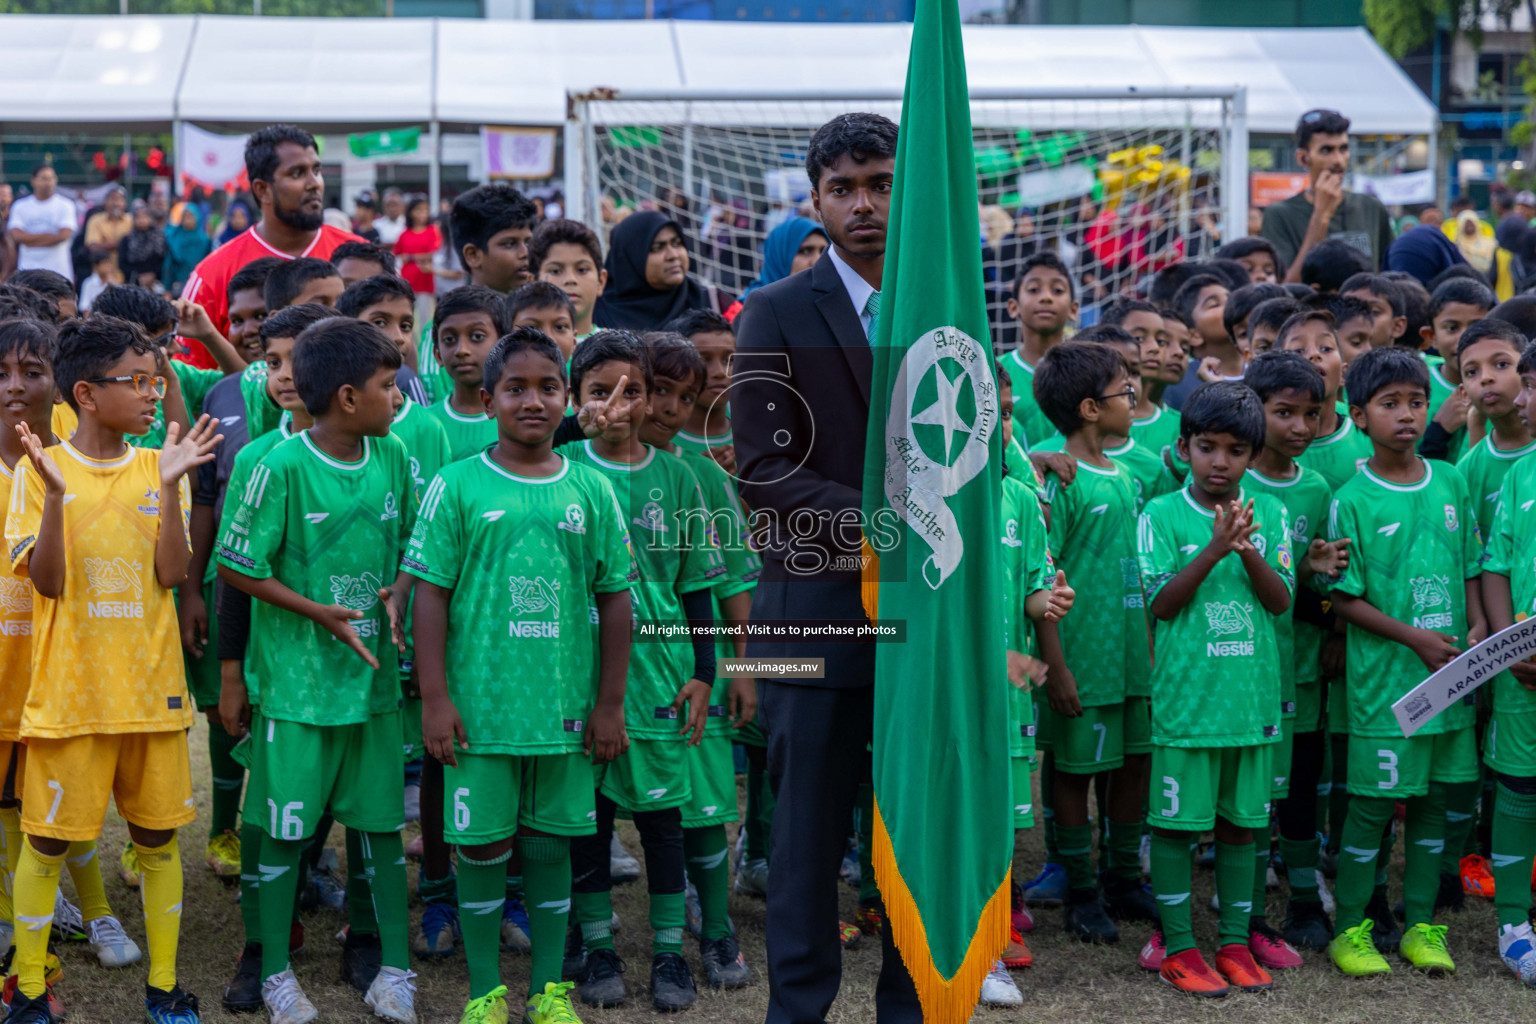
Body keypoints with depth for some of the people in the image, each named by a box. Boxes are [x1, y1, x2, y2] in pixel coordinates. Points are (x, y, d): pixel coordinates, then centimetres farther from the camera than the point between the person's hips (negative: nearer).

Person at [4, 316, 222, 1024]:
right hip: (69, 692, -3)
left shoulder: (159, 467, 3)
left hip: (151, 687, 3)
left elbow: (171, 573, -6)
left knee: (158, 837, 8)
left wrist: (170, 486, -15)